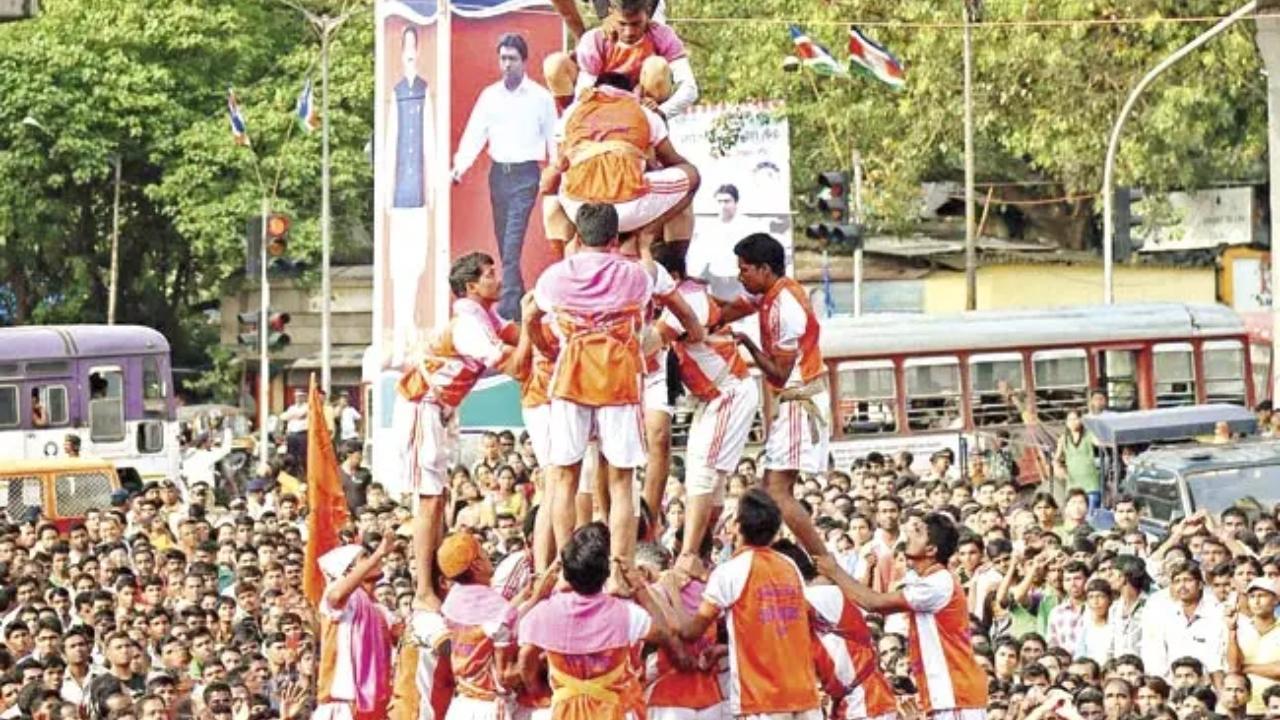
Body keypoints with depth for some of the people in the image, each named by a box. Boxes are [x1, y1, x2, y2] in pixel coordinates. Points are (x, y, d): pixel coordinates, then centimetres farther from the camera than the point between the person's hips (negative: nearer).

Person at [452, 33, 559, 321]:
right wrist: (460, 166, -13)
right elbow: (474, 134, 2)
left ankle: (509, 307, -18)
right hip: (498, 173, 5)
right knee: (504, 243, 8)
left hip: (525, 174, -5)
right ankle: (520, 303, 18)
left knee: (513, 243, -14)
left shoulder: (540, 97, 0)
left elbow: (553, 140, 2)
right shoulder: (489, 96, 9)